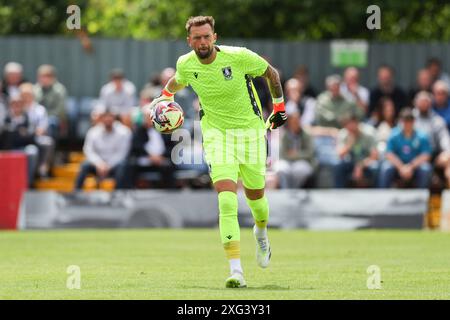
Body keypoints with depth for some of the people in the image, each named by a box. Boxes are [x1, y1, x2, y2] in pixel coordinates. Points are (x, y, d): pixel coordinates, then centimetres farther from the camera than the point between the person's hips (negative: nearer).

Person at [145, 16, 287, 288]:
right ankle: (236, 269, -21)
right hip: (216, 134, 0)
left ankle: (261, 232, 52)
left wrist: (279, 105, 8)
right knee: (227, 199, -18)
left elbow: (271, 73, 1)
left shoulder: (240, 57, -18)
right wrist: (164, 97, 19)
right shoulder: (186, 64, -9)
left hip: (250, 130, 0)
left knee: (256, 195, 14)